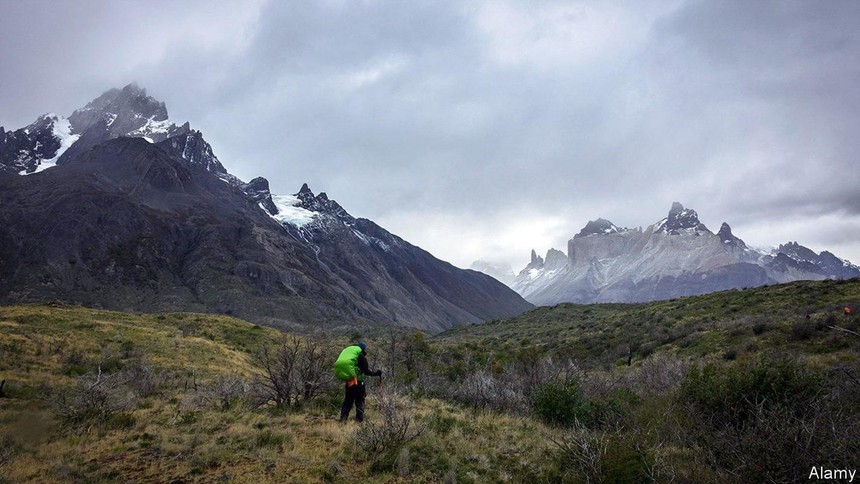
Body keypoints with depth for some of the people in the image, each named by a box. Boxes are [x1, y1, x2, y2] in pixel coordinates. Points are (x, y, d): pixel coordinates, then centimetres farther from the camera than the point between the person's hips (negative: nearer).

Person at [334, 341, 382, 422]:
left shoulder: (347, 350, 14)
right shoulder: (361, 356, -4)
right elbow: (366, 371, -5)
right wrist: (376, 373, 8)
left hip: (348, 381, 5)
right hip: (358, 381, -5)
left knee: (347, 400, 15)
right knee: (360, 401, 7)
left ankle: (343, 418, 6)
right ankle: (359, 419, 2)